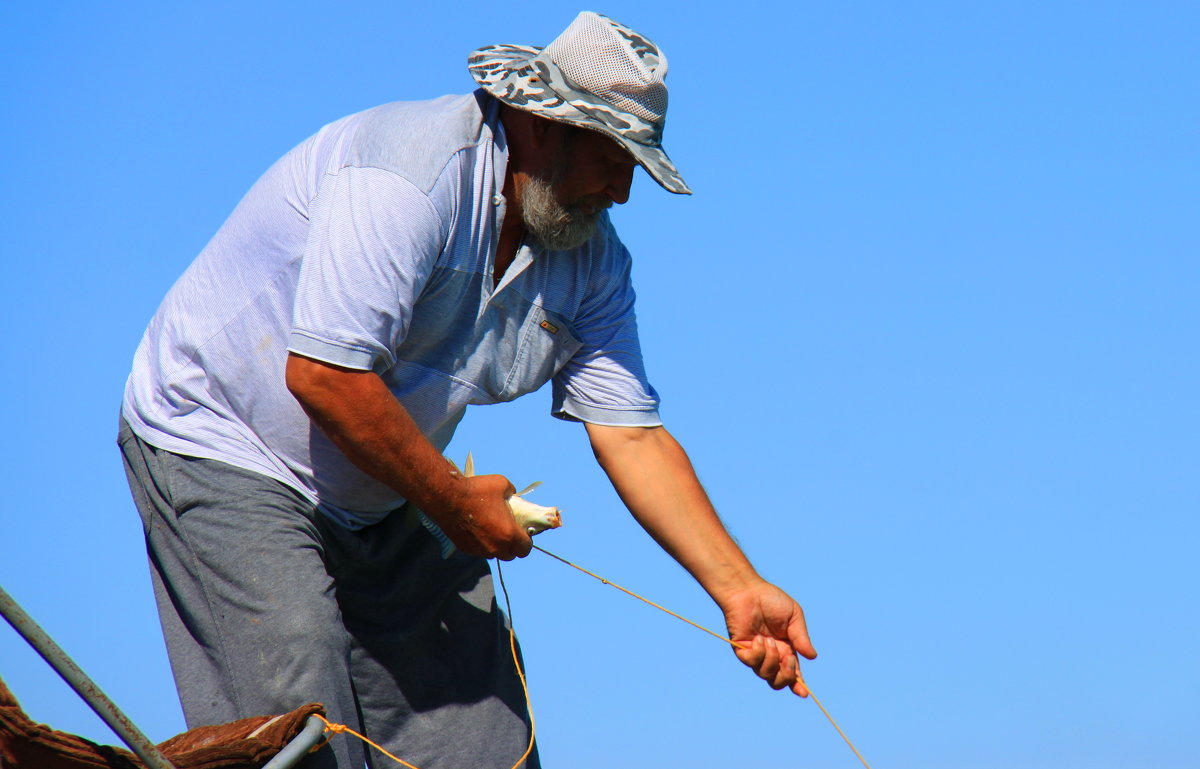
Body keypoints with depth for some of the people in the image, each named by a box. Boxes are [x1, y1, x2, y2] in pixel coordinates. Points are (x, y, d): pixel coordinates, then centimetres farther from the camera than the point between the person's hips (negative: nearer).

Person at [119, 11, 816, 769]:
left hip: (376, 501, 8)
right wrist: (457, 502, -20)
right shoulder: (411, 173, -27)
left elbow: (633, 435, 0)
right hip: (222, 444, -8)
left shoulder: (591, 257, 0)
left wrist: (738, 589, -9)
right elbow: (322, 375, -32)